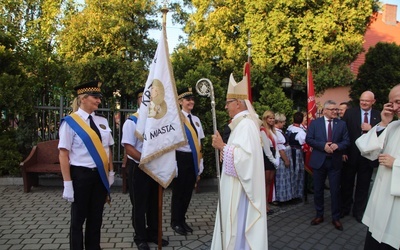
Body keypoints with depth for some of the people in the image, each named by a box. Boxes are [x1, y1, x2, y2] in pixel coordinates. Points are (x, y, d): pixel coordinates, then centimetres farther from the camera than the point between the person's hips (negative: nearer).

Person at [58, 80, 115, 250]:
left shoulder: (102, 121, 6)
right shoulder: (70, 122, -10)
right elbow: (63, 154, -12)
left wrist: (110, 172, 11)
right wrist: (68, 183, -15)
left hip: (101, 175, 5)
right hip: (81, 174, -5)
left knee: (96, 217, 15)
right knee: (78, 218, 11)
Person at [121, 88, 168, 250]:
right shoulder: (132, 121, -11)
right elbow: (128, 147, -18)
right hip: (138, 168, -5)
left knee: (154, 203, 17)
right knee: (139, 205, 7)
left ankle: (153, 233, 34)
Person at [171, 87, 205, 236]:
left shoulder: (196, 119, 10)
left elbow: (199, 143, 13)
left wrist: (200, 164, 12)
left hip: (193, 159, 6)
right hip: (181, 158, -6)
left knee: (188, 191, 14)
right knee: (178, 190, 6)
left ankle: (182, 220, 31)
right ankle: (176, 222, 24)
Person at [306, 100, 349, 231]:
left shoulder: (341, 124, 3)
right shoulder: (315, 123, 0)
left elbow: (346, 141, 1)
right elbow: (308, 139, -5)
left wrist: (337, 145, -19)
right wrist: (323, 145, -18)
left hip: (335, 162, 0)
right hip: (319, 161, 0)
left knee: (335, 191, 4)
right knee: (318, 190, 10)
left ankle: (336, 218, 19)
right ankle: (319, 215, 26)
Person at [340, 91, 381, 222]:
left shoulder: (378, 116, 0)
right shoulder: (350, 113, -3)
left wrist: (371, 129, -19)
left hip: (368, 156, 1)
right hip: (351, 155, -1)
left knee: (363, 186, 12)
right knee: (347, 183, 13)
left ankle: (359, 211, 28)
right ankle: (344, 209, 30)